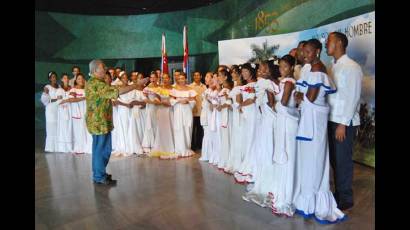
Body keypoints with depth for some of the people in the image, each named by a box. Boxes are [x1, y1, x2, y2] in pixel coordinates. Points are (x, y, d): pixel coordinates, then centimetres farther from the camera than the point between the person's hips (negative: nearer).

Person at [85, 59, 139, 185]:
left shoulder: (92, 82, 15)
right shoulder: (97, 83, -19)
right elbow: (116, 92, -27)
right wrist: (136, 85, -25)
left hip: (97, 121, 11)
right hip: (100, 121, -11)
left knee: (98, 148, 17)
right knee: (103, 149, -2)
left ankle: (98, 174, 28)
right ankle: (100, 177, 8)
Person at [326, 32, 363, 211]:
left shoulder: (351, 67, -11)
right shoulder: (333, 66, 11)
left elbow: (353, 97, -15)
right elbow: (329, 93, 10)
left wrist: (343, 124, -18)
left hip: (344, 122, -7)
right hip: (331, 119, 7)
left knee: (343, 160, 3)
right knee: (334, 159, 14)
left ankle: (345, 199, 19)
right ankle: (338, 192, 30)